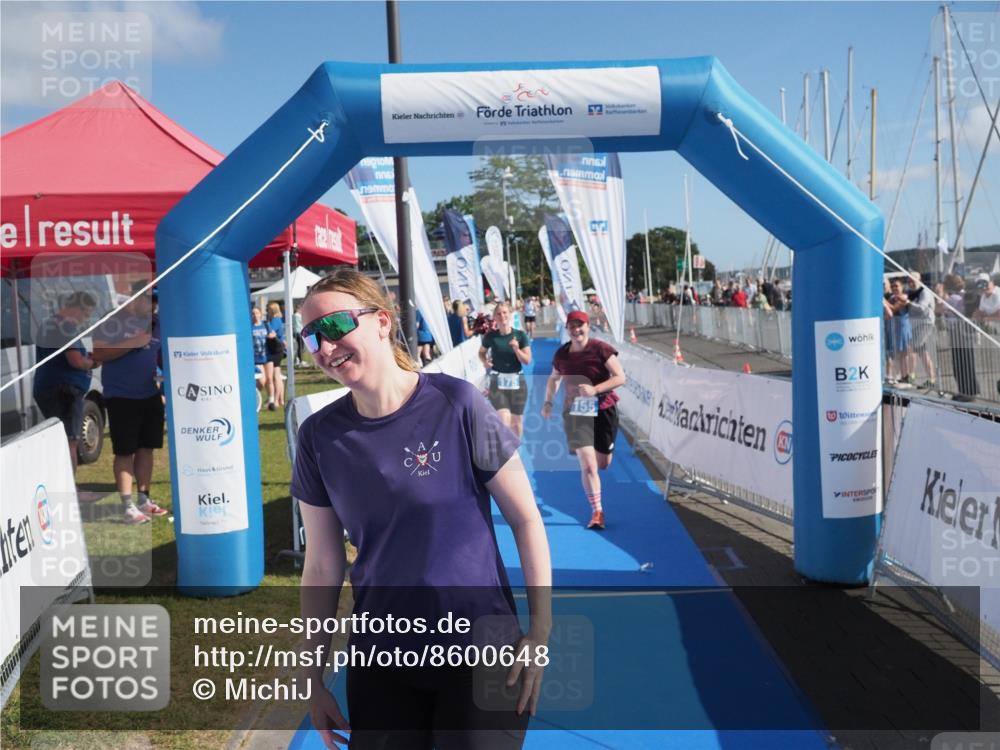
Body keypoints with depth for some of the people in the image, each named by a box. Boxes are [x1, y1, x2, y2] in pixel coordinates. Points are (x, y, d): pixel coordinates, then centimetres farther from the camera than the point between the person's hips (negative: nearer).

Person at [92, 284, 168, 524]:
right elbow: (98, 354, -15)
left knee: (146, 448, 11)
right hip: (121, 396, -6)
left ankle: (143, 500, 21)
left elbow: (163, 355, 19)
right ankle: (127, 506, 2)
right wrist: (132, 343, -22)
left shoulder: (155, 324, 10)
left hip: (150, 395, 6)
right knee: (124, 451, -2)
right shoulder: (112, 321, -9)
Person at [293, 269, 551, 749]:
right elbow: (322, 566, 2)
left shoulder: (455, 404, -14)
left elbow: (525, 519, -8)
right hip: (381, 658, 3)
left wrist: (541, 629, -10)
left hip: (480, 648, -3)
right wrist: (314, 675, 5)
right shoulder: (319, 436, -4)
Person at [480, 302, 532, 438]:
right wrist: (485, 361, -8)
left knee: (516, 421, 14)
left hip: (517, 381, 1)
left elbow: (527, 361, -6)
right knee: (504, 421, -13)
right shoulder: (490, 336, -6)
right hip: (498, 382, -1)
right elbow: (481, 352, 13)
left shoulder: (520, 335, -6)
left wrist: (516, 349, -23)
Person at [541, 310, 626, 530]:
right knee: (588, 464, -11)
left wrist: (595, 389, -26)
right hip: (575, 412, 1)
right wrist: (548, 402, 9)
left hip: (603, 410, -1)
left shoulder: (601, 349, -12)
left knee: (603, 463, 12)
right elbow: (554, 378, 18)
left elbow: (620, 377, -15)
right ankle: (597, 512, 1)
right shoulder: (561, 354, -1)